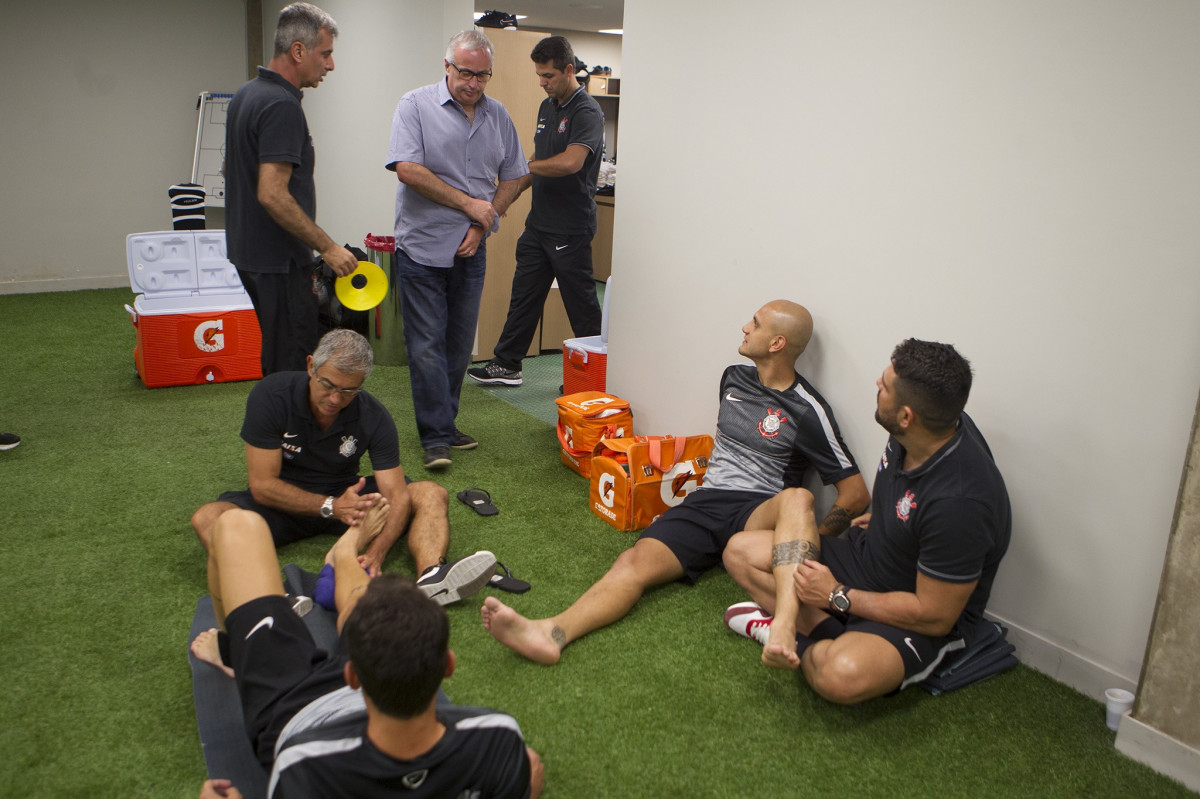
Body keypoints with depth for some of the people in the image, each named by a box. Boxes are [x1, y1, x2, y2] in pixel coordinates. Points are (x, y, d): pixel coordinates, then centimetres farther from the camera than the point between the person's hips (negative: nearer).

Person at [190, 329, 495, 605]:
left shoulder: (374, 417, -14)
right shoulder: (271, 395, -18)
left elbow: (397, 495, -20)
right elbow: (262, 485, -19)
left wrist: (376, 552, -39)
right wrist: (330, 507, -31)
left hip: (348, 494, 1)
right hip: (284, 502, -1)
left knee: (431, 495, -19)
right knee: (208, 517, -30)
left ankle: (432, 574, -49)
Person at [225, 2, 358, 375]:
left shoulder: (245, 95, 12)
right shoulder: (281, 105, -20)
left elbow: (233, 172, 21)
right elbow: (272, 194, -27)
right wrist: (328, 247, -21)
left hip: (248, 251, 10)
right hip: (278, 260, -10)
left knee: (277, 358, 19)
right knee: (291, 366, -2)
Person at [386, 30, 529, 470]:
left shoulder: (497, 115, 9)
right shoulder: (416, 105, -5)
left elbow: (513, 176, 12)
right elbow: (407, 169, -16)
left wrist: (484, 223, -3)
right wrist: (469, 204, -13)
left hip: (471, 251, 5)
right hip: (423, 247, -4)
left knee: (459, 344, 11)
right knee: (427, 347, -4)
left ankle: (444, 424, 24)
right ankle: (435, 437, 3)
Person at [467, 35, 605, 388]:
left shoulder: (587, 112, -15)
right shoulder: (546, 107, 13)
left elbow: (570, 162, -30)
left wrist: (525, 166, -19)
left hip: (570, 229, -8)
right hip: (538, 223, 8)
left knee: (580, 302, 2)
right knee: (524, 293, 12)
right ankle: (507, 364, 22)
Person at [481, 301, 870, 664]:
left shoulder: (807, 411, -3)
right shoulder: (733, 378, 16)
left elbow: (856, 492, -3)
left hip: (757, 512, -4)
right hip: (704, 502, 4)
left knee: (796, 498, -39)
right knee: (634, 562, -23)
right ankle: (551, 633, -45)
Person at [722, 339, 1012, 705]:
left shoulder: (959, 502, -34)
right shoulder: (933, 427, -11)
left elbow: (935, 616, -25)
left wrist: (838, 596, -17)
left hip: (919, 621, -8)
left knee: (841, 676, -40)